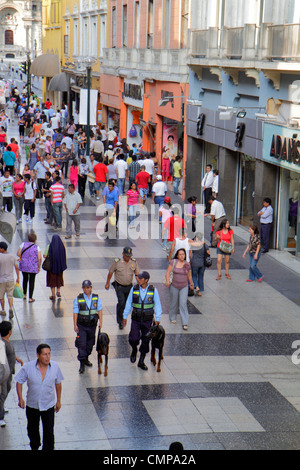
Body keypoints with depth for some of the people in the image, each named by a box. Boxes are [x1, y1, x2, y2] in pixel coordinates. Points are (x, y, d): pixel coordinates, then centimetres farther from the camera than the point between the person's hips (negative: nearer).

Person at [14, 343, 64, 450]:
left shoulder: (55, 366, -12)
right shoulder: (28, 367, -17)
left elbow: (58, 383, 3)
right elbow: (19, 382, -4)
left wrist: (58, 401, 8)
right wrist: (20, 398, -10)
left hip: (48, 405, -1)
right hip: (32, 405, 1)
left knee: (49, 431, -2)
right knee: (32, 429, 20)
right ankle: (34, 447, 46)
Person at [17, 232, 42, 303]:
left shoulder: (23, 244, -3)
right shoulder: (37, 247, -8)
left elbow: (18, 254, -4)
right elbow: (39, 258, -13)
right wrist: (39, 267, 0)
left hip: (24, 265, 2)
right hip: (33, 267, -2)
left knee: (25, 279, 23)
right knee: (32, 281, 6)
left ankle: (24, 295, 31)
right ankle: (30, 298, 6)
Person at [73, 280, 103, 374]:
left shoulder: (96, 298, 0)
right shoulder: (78, 299, -7)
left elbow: (99, 310, 1)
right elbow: (75, 312, -6)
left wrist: (100, 321, -8)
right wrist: (75, 325, -10)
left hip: (92, 325, 3)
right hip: (81, 325, -3)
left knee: (90, 343, 14)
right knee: (81, 344, -9)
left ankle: (86, 359, 34)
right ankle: (82, 364, -6)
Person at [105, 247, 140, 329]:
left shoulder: (134, 262, -2)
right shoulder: (117, 262, -11)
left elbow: (137, 274, 5)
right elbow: (110, 272, 1)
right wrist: (107, 283, 7)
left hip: (129, 286, 3)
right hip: (119, 286, -3)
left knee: (126, 304, 11)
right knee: (121, 302, -16)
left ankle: (123, 319, 31)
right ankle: (120, 321, -6)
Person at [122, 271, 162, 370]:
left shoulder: (153, 290, -7)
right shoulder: (134, 289, -4)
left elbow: (157, 305, -1)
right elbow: (129, 303, 5)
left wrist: (157, 319, -3)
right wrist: (125, 316, 5)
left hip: (147, 320, 0)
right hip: (135, 319, 0)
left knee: (145, 341, 5)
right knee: (134, 338, -11)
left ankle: (141, 361, 20)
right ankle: (134, 350, 24)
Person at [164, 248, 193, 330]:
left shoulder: (187, 264, 1)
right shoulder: (173, 262, -5)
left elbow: (189, 276, 15)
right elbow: (168, 272, -7)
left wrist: (191, 284, 24)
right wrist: (167, 281, -22)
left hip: (184, 287, 0)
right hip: (174, 286, 0)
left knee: (183, 304, -8)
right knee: (174, 303, 12)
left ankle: (185, 323, -10)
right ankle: (172, 318, 37)